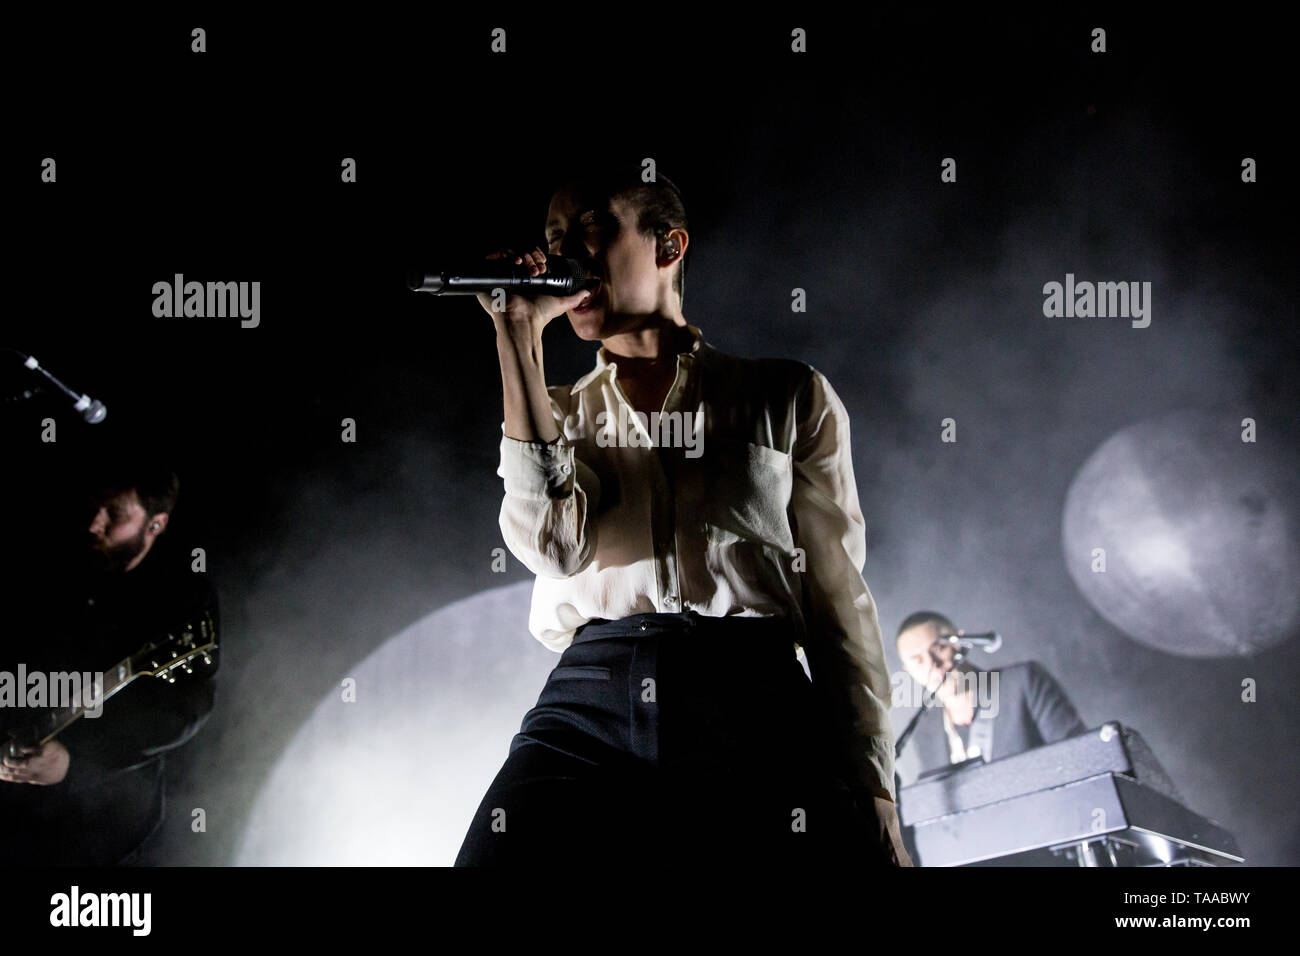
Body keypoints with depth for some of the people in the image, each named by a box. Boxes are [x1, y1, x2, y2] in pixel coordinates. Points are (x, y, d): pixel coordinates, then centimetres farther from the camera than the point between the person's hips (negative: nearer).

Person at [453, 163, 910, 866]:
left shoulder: (789, 398, 15)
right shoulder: (559, 412, 22)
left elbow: (838, 599, 9)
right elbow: (552, 541, -1)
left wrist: (872, 793, 0)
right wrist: (519, 336, 1)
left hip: (752, 708, -1)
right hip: (591, 697, 1)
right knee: (497, 855, -23)